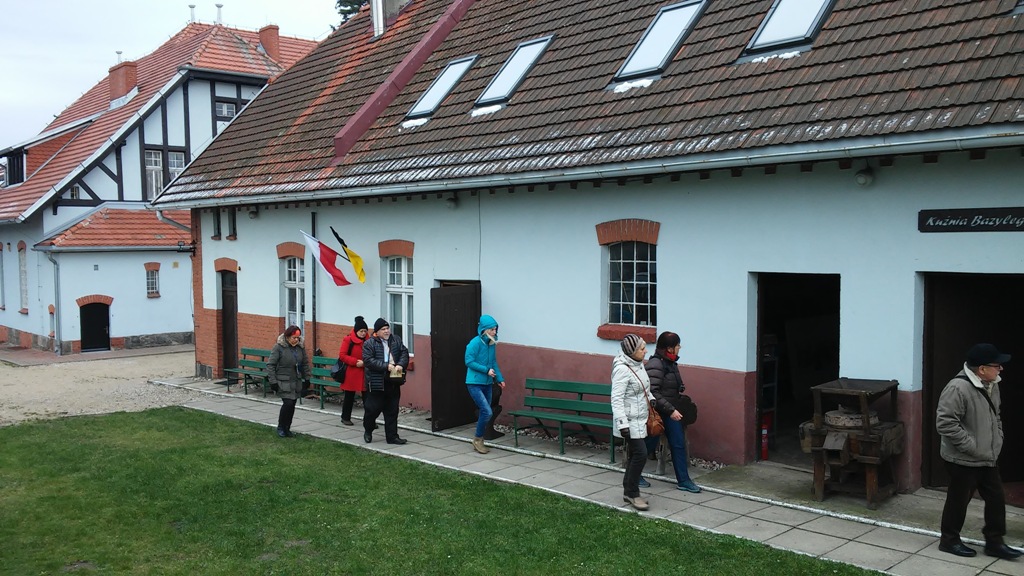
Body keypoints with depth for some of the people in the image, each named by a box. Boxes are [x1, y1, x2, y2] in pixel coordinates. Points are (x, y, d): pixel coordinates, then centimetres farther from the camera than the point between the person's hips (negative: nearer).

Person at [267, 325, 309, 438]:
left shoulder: (300, 347, 3)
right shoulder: (279, 347, -12)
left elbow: (305, 363, 15)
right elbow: (270, 364, -10)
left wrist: (306, 378, 12)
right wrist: (273, 381, -13)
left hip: (296, 382, 5)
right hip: (283, 382, -5)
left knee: (292, 405, 7)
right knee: (288, 403, -14)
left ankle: (287, 428, 21)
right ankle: (281, 427, 5)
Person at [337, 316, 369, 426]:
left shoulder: (368, 341, 6)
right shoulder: (348, 340, -6)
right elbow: (342, 355, -9)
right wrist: (355, 362, -16)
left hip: (365, 373, 3)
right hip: (351, 373, -3)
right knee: (349, 396, 9)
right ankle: (345, 418, 22)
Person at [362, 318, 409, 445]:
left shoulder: (396, 340, 8)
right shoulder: (369, 344, -6)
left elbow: (404, 352, 4)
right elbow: (368, 360, -15)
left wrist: (401, 364, -15)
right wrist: (386, 366, -21)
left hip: (393, 382, 4)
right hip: (376, 383, -4)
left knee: (392, 410, 8)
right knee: (373, 408, 2)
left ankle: (392, 436, 16)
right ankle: (368, 431, 28)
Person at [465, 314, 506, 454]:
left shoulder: (492, 344, 7)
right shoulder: (475, 343, -14)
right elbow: (469, 362, -15)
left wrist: (500, 378, 9)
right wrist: (486, 370, -17)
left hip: (487, 384, 7)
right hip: (475, 384, -7)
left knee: (485, 413, 10)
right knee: (487, 412, -16)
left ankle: (479, 442, 23)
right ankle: (478, 439, 4)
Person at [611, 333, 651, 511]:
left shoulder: (639, 365, 8)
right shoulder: (622, 369, -20)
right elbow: (617, 399, -22)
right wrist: (623, 424, -26)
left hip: (639, 419, 9)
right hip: (630, 421, -9)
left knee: (634, 455, 13)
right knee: (640, 453, -11)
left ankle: (629, 490, 23)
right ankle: (632, 493, 1)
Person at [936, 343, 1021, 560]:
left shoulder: (991, 385, 4)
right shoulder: (958, 388, -25)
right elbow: (945, 422, -27)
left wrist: (998, 439, 10)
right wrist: (971, 446, -23)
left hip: (988, 459, 8)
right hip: (963, 460, -8)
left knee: (996, 499, 13)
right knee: (958, 501, 6)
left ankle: (994, 542, 28)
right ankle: (949, 540, 23)